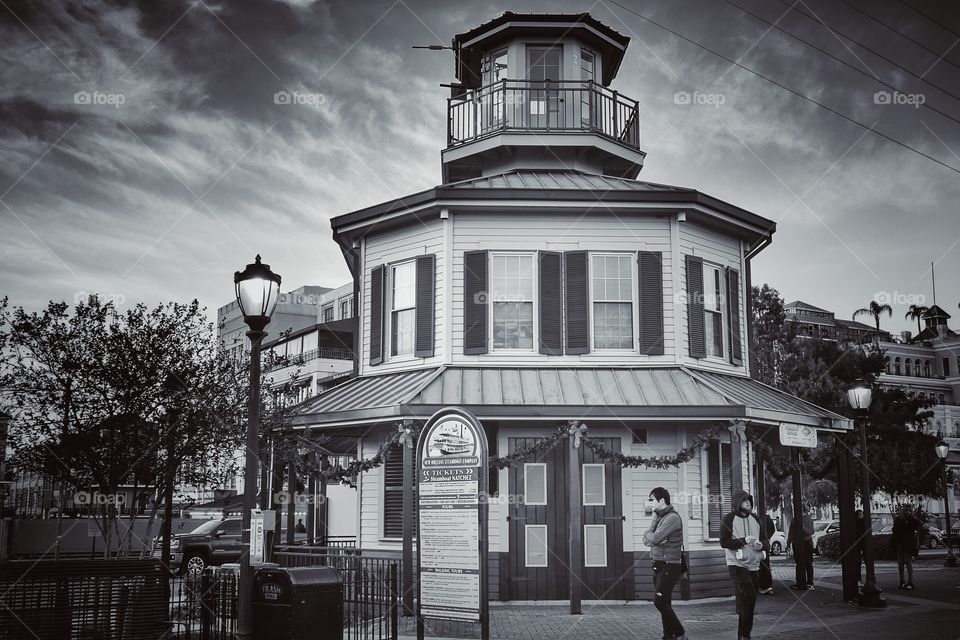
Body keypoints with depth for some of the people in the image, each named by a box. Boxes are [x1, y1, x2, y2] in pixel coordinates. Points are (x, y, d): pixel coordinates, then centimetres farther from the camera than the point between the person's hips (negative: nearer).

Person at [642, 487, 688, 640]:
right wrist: (650, 537, -13)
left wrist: (648, 535, -1)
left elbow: (655, 538, -22)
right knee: (664, 604, 10)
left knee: (660, 601, -12)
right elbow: (646, 539, 9)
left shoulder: (672, 517, -14)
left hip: (669, 566, -9)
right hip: (659, 565, 9)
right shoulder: (658, 516, 14)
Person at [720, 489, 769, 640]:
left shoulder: (755, 519, 13)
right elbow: (724, 542, -11)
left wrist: (762, 545, -6)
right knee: (749, 595, -20)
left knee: (745, 600, 11)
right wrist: (744, 540, -20)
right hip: (736, 564, -6)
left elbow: (766, 540, 17)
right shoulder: (728, 519, -5)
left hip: (753, 565, 6)